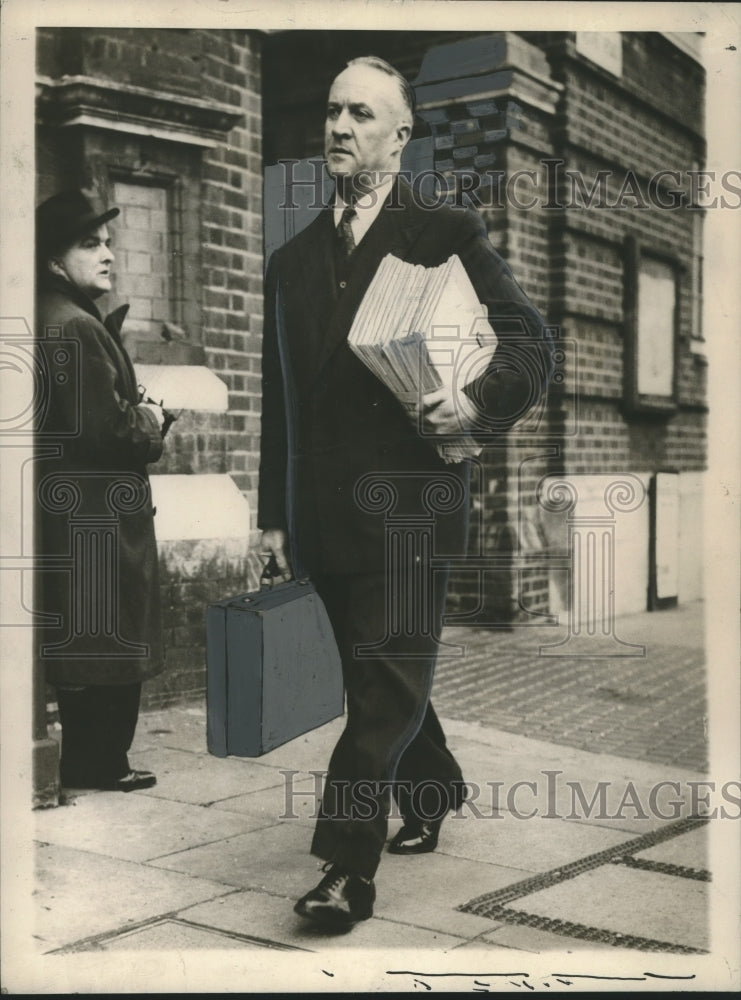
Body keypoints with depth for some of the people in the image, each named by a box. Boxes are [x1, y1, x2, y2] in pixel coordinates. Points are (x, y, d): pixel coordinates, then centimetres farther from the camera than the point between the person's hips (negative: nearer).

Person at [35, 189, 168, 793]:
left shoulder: (66, 319, 14)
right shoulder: (75, 327, -17)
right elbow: (106, 428, -24)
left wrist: (137, 415, 5)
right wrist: (151, 423, -6)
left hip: (72, 511, 10)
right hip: (98, 514, -10)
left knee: (81, 643, 15)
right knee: (109, 642, 0)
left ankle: (90, 760, 25)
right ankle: (100, 765, 10)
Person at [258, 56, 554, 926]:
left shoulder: (449, 236, 2)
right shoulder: (292, 260, 15)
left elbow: (530, 341, 1)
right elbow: (278, 399, 15)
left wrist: (479, 402, -18)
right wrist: (275, 513, 12)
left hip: (410, 503, -5)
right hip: (325, 512, 5)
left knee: (386, 683, -7)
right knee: (379, 674, 16)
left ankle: (348, 870, -3)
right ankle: (434, 794, 38)